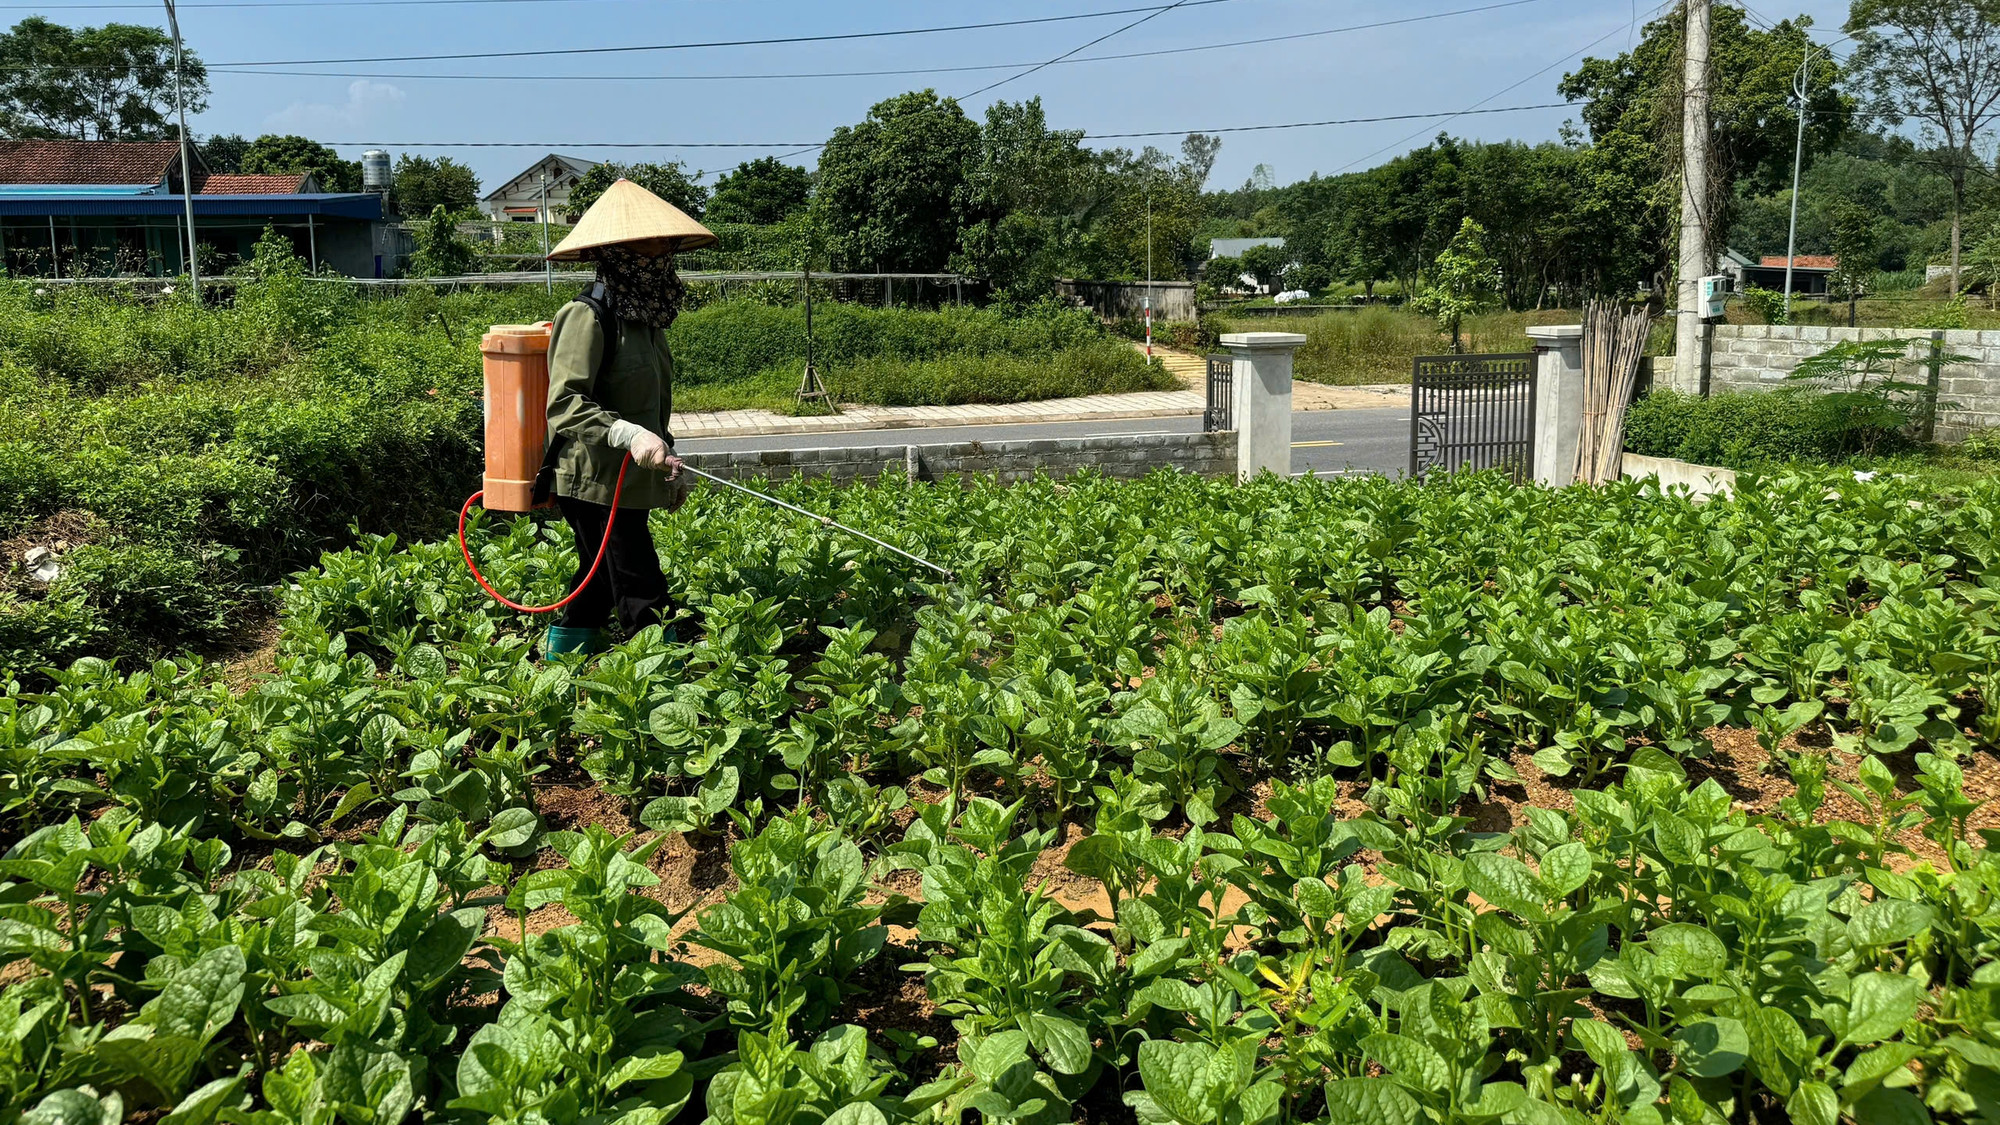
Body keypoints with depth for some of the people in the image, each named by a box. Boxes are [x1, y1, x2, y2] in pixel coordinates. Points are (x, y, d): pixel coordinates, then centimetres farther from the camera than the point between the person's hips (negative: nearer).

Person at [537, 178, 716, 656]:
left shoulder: (646, 316, 14)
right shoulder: (589, 316, -16)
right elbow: (564, 404, -26)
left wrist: (670, 466, 21)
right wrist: (629, 435, -38)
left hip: (629, 485, 10)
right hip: (595, 483, -10)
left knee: (597, 588, 19)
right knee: (646, 603, -10)